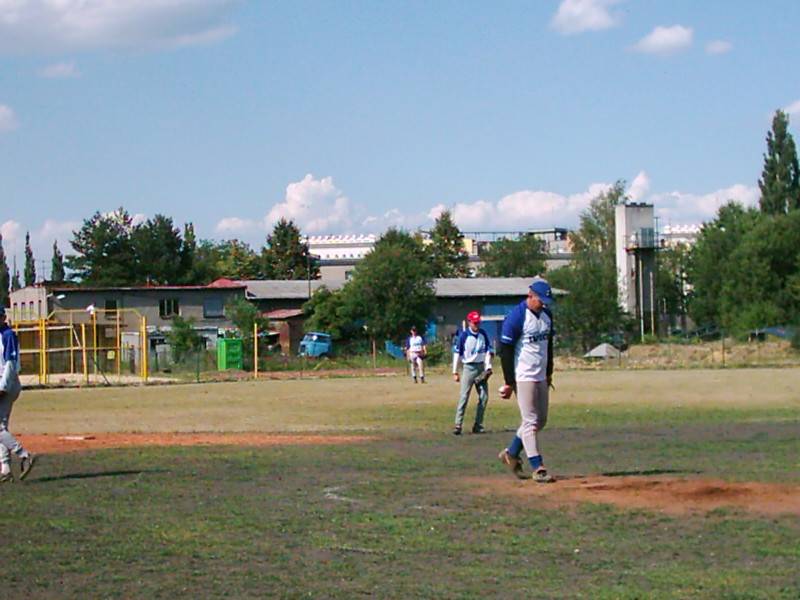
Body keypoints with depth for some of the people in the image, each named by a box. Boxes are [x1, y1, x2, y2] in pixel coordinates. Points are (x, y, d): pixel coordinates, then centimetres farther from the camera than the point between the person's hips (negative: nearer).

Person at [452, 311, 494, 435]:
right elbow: (457, 353, -5)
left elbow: (488, 351, 9)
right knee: (464, 396, -10)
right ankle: (458, 425, -12)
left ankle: (478, 425, 9)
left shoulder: (483, 334, 6)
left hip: (481, 367, 4)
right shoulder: (464, 335, -6)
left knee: (484, 397, 1)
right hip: (469, 368, -4)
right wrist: (455, 372, -8)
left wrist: (488, 367, -2)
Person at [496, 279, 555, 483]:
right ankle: (538, 468, -7)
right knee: (531, 421, -8)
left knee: (540, 420, 12)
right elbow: (505, 350, -15)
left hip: (541, 377, 8)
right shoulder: (516, 317, -16)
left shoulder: (546, 315, 8)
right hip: (523, 377, -8)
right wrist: (509, 382, -15)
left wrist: (549, 373, 18)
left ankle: (511, 453, 27)